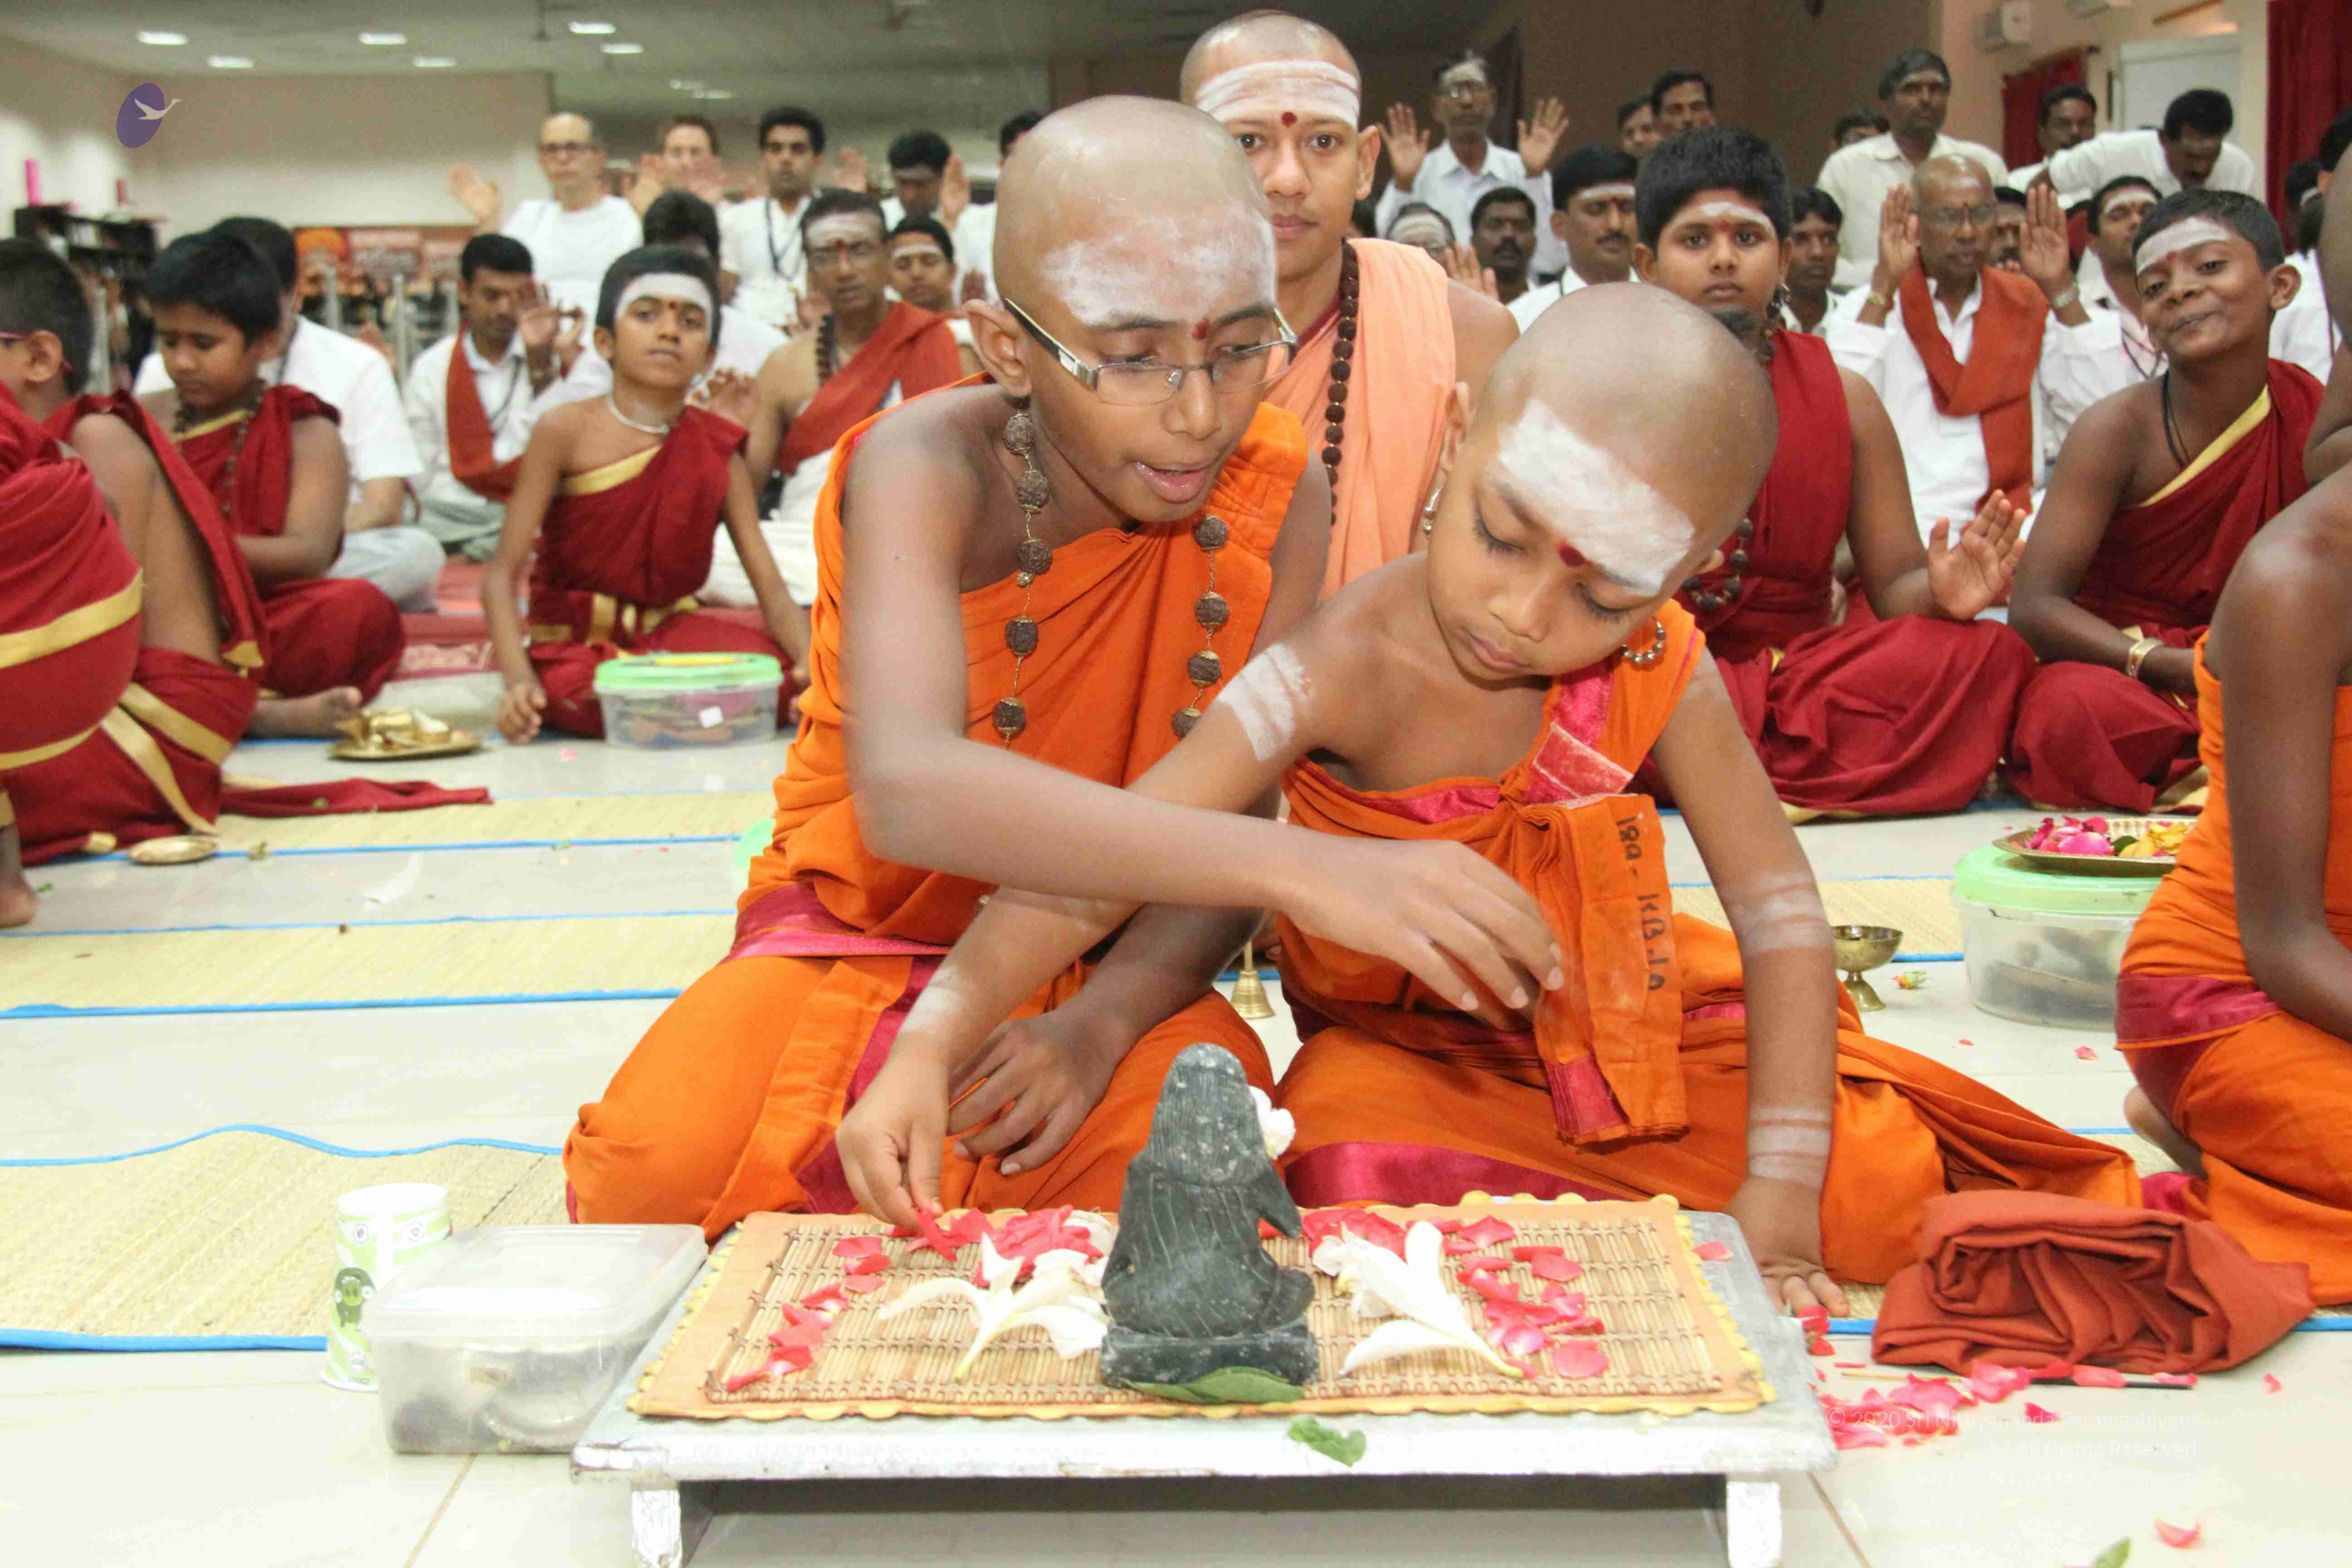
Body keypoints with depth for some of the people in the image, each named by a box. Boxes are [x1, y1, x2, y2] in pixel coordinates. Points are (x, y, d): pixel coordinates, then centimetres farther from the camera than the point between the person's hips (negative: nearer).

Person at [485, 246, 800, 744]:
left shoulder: (719, 450, 2)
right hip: (575, 643, -3)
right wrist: (519, 680, -29)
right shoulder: (566, 431, -7)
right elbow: (504, 573, -12)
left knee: (775, 670, -24)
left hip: (667, 632, 3)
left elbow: (773, 591, -4)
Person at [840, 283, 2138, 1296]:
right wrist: (933, 1047, -48)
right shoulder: (1350, 669, -29)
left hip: (1621, 1021, 3)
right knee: (1364, 1185, -34)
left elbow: (1780, 912, -18)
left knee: (1878, 1194, -12)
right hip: (1405, 1052, -2)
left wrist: (1777, 1202, -25)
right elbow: (1097, 866, -35)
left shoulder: (1656, 669, -18)